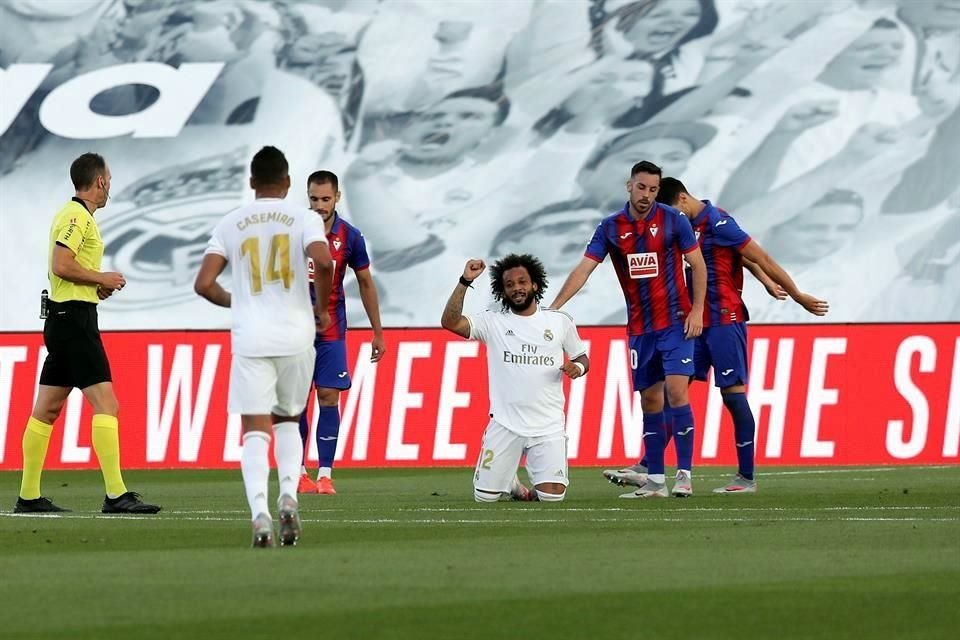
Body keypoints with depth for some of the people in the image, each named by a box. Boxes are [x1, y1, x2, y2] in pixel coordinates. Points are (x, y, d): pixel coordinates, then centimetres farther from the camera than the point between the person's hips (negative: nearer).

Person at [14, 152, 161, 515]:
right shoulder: (78, 216, -12)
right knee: (106, 404, -14)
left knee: (47, 409, 11)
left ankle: (28, 497, 14)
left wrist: (98, 285, 13)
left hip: (64, 318, 11)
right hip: (74, 317, -11)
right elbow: (62, 265, -22)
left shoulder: (74, 214, 19)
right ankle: (115, 495, -19)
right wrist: (102, 278, -10)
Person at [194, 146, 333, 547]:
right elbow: (323, 261, -17)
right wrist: (323, 309, 0)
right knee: (287, 421, 19)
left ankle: (259, 511, -20)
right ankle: (288, 495, -4)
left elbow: (204, 284, 1)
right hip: (296, 335, 0)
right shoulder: (304, 219, 2)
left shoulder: (230, 224, 7)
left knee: (256, 431, 0)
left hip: (250, 338, 0)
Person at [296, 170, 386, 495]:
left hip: (331, 332, 0)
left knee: (329, 397, -6)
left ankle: (325, 474, -4)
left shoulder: (350, 236, -1)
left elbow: (365, 283, 9)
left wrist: (378, 332, 11)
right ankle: (297, 472, 9)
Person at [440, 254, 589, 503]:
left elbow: (581, 358, 15)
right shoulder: (493, 321, 1)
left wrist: (578, 367, -8)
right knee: (485, 496, 0)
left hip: (548, 426, 0)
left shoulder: (560, 321, 5)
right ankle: (510, 480, 34)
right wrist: (465, 282, -19)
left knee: (553, 495, -13)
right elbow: (450, 322, -11)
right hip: (505, 424, 0)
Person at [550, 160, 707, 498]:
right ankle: (655, 480, 10)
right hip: (640, 328, 3)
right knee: (649, 401, 6)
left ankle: (684, 474, -11)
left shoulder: (673, 220, -4)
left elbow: (698, 264, 1)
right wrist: (554, 307, -14)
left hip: (675, 322, -3)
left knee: (675, 391, -14)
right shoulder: (611, 228, 1)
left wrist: (697, 310, -8)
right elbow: (583, 268, -4)